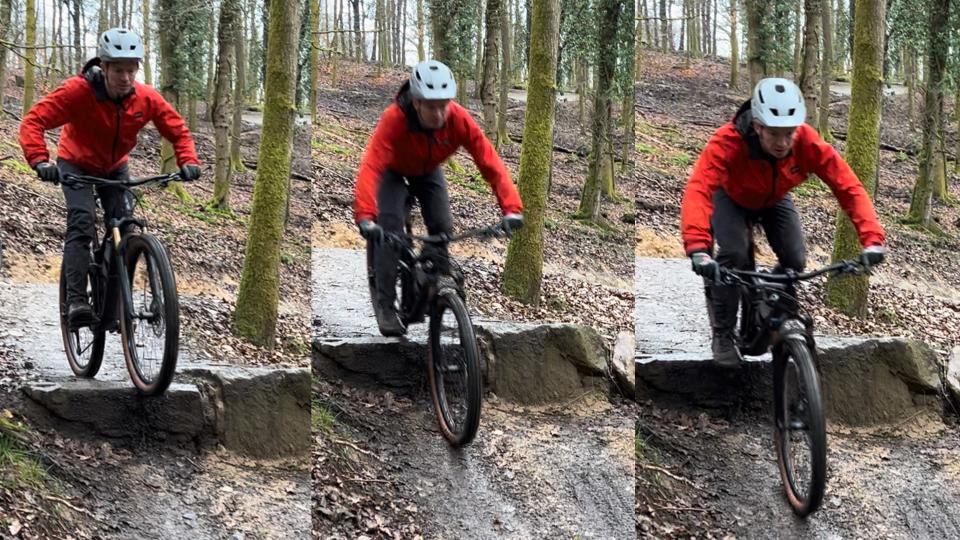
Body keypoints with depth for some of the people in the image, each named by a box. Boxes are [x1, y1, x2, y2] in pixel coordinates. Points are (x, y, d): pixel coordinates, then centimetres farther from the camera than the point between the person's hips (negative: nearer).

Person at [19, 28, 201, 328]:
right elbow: (33, 121, -35)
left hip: (115, 168, 4)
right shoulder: (78, 91, -33)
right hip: (76, 164, -4)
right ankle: (76, 300, -29)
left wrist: (188, 161, -29)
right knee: (82, 222, -25)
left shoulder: (146, 98, -23)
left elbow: (177, 130, -11)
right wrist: (40, 161, -50)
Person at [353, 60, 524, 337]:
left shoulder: (459, 119, -34)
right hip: (394, 171, -3)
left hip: (428, 171, 3)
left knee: (442, 228, -12)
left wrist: (511, 208, -48)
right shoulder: (395, 119, -42)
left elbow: (490, 162, -36)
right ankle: (385, 304, -10)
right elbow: (370, 166, -51)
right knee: (390, 227, -21)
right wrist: (365, 217, -65)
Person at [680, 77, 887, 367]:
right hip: (732, 197, -3)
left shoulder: (807, 143, -35)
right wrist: (697, 248, -69)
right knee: (733, 256, -25)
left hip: (774, 200, 3)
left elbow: (849, 187, -35)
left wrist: (872, 239, -48)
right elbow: (697, 191, -54)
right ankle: (723, 336, -5)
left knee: (795, 260, -14)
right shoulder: (727, 142, -43)